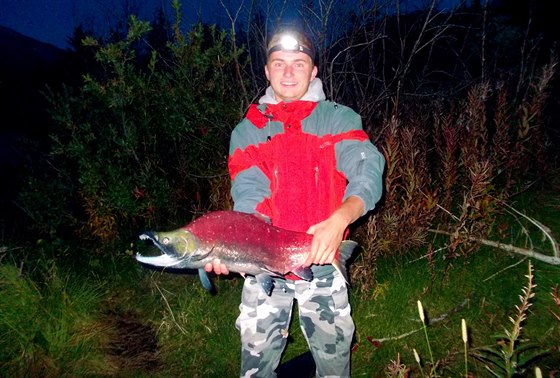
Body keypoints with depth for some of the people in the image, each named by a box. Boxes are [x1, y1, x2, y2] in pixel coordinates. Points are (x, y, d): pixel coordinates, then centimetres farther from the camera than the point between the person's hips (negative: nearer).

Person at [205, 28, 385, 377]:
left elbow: (369, 175, -14)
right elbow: (249, 197, -7)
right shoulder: (247, 131, 4)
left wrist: (338, 221, -32)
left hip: (323, 264, -1)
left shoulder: (339, 119, 0)